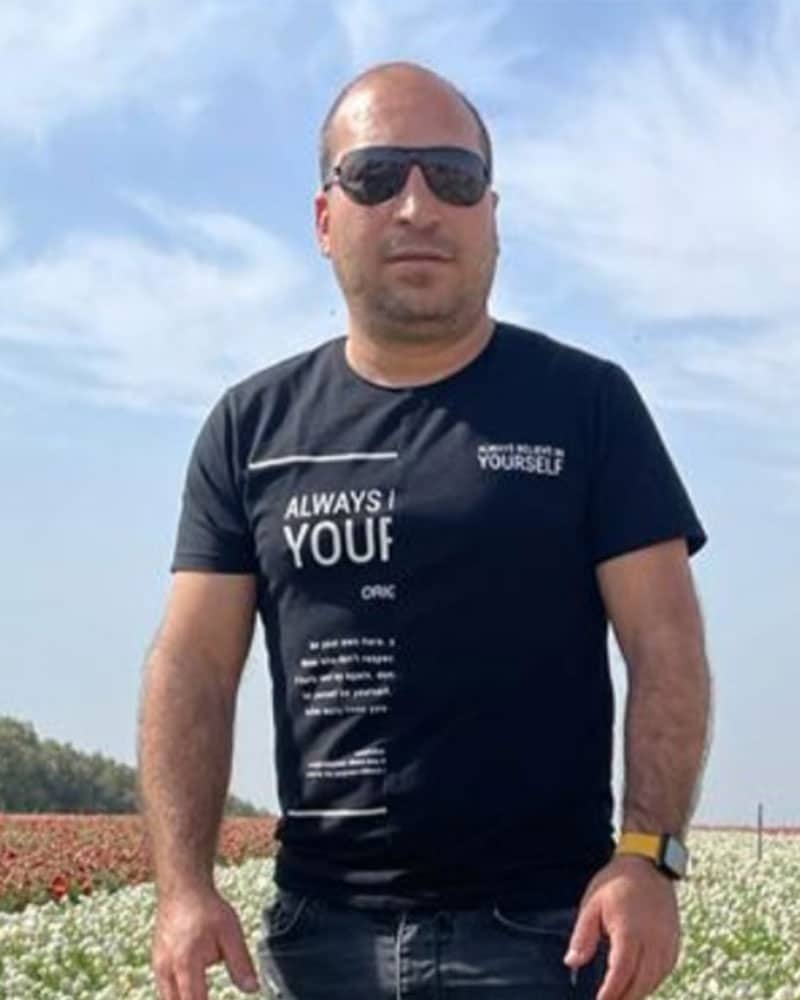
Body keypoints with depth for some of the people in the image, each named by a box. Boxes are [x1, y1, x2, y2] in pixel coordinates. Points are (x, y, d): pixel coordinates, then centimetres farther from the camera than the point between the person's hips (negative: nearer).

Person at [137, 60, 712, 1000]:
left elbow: (666, 648, -2)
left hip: (544, 925, -2)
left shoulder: (588, 403, 2)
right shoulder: (250, 428, 7)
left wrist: (650, 854, -15)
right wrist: (184, 885, -8)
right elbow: (191, 666, 3)